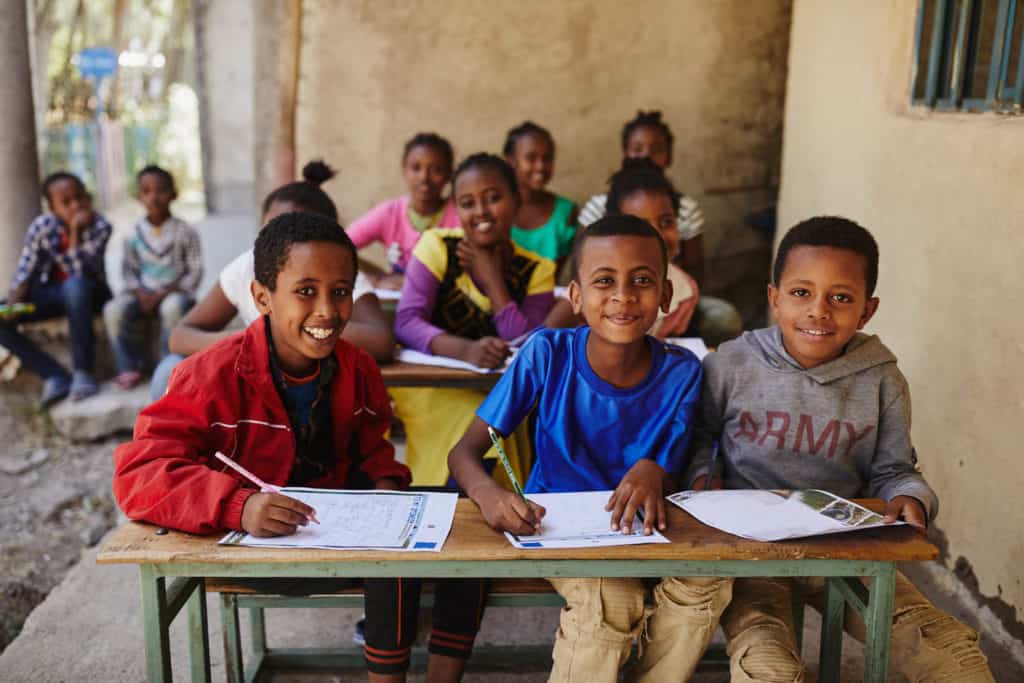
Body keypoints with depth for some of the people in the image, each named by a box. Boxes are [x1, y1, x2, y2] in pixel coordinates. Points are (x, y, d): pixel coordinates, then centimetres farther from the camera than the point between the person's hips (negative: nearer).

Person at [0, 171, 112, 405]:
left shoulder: (99, 227, -18)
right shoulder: (42, 226, -11)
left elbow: (78, 272, -26)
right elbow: (25, 271, -7)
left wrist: (75, 232, -33)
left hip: (87, 293, -4)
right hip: (51, 293, 4)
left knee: (75, 284, -39)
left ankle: (83, 372, -30)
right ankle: (56, 377, -17)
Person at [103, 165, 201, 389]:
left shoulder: (185, 232, -3)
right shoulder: (134, 234, 5)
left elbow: (195, 272, -4)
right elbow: (129, 269, 8)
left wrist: (164, 293, -15)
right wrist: (140, 293, -13)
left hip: (175, 291, -3)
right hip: (144, 292, 3)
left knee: (173, 307, -38)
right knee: (114, 309, -26)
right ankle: (130, 367, -10)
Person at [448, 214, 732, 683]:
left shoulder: (681, 372, -12)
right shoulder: (546, 355, -17)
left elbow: (669, 469, -3)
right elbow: (464, 452, -16)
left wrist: (652, 471, -28)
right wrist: (488, 495, -40)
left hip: (638, 531, 3)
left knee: (707, 579, -24)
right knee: (612, 599, -30)